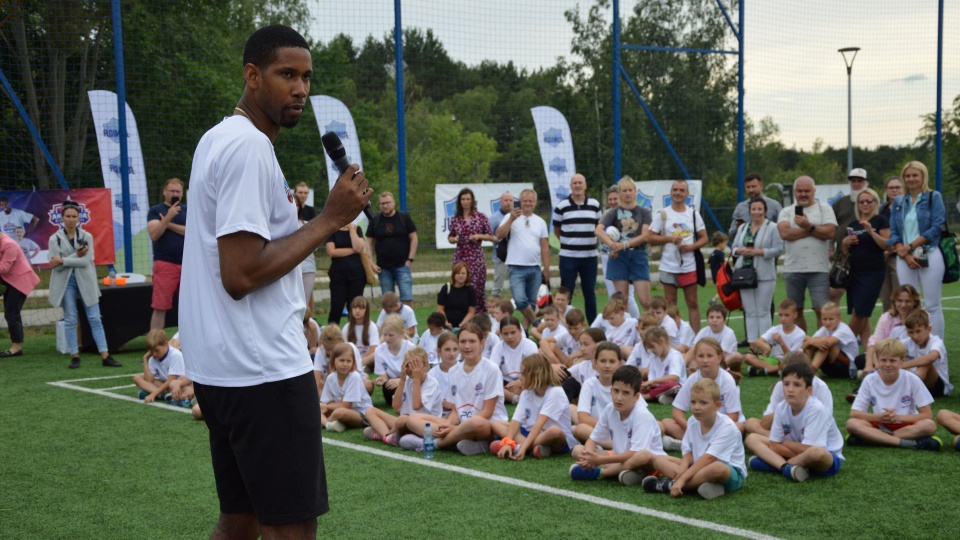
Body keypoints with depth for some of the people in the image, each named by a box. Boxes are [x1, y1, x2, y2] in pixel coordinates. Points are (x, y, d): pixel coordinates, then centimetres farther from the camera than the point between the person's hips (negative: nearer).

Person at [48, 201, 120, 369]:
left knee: (95, 319, -1)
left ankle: (105, 356, -3)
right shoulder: (55, 239, 1)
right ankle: (75, 356, 10)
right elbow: (55, 265, -9)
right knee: (70, 320, 3)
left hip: (85, 281, 0)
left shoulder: (87, 237, 3)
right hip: (65, 282, 0)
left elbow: (86, 261, -9)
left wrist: (63, 260, -13)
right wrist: (76, 256, -15)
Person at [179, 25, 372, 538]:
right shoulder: (249, 147, -15)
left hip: (223, 369, 10)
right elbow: (240, 275, -21)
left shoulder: (220, 139, 16)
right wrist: (329, 219, -16)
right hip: (263, 370, -10)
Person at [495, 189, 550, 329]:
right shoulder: (512, 218, 2)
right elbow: (499, 235, -10)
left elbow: (544, 247, 11)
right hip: (517, 268, -3)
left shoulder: (540, 222, 11)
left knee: (532, 302, 8)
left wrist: (546, 269, 7)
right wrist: (511, 219, -19)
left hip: (535, 269, 3)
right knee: (520, 300, -16)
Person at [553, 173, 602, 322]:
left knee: (590, 292, 9)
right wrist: (569, 241, 3)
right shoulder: (562, 206, -2)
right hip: (568, 256, -2)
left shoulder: (595, 204, 6)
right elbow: (557, 230, 8)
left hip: (590, 256, 2)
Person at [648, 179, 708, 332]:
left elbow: (704, 238, 7)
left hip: (689, 266, 1)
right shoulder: (662, 214, 3)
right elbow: (650, 238, 0)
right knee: (670, 304, 4)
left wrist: (691, 246, -12)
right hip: (668, 266, -1)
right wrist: (669, 238, -13)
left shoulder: (694, 214, 7)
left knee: (693, 303, 3)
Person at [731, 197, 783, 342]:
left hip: (764, 275, -5)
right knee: (749, 312, 6)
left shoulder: (772, 227, -2)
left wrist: (758, 251, -16)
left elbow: (778, 249, -8)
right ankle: (751, 343, 10)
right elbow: (734, 247, 17)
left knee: (763, 311, -2)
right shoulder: (743, 228, 15)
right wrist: (740, 250, -6)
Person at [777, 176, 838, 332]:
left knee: (822, 310, -7)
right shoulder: (786, 212, 11)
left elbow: (830, 232, -8)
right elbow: (785, 233, -9)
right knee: (796, 310, 8)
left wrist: (809, 226, -12)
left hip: (818, 268, -3)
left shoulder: (824, 209, 7)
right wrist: (814, 230, -7)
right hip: (792, 269, 3)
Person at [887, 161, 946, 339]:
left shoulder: (934, 197, 2)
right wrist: (904, 254, -7)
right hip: (904, 258, 4)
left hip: (929, 256, -4)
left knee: (932, 305, -3)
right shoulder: (899, 202, 14)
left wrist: (910, 246, -11)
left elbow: (936, 228, -8)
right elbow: (893, 233, 9)